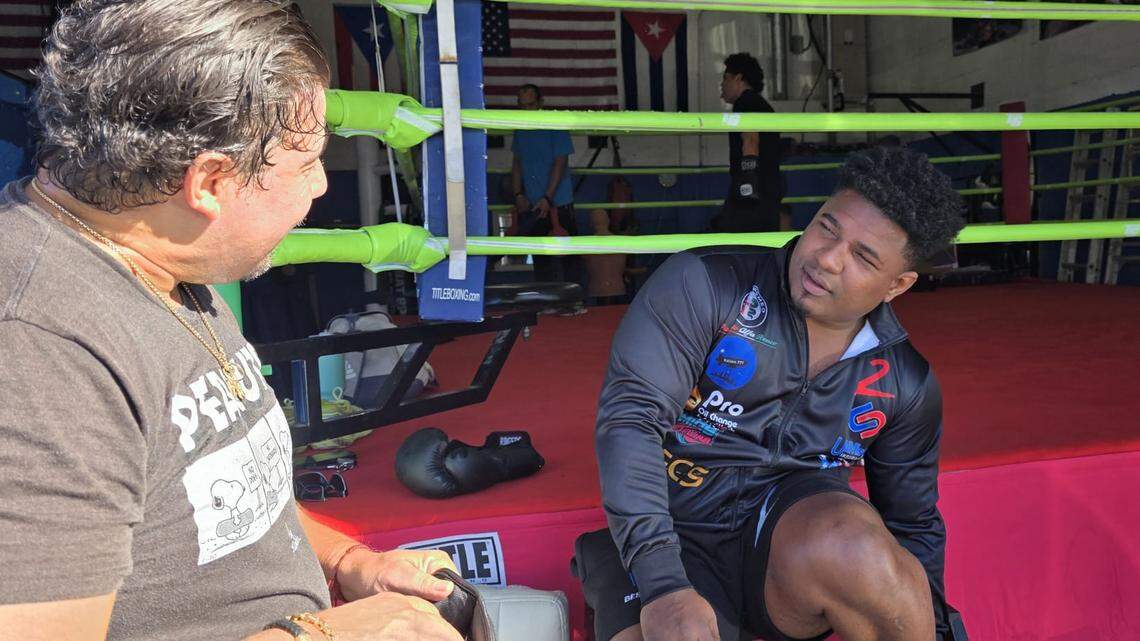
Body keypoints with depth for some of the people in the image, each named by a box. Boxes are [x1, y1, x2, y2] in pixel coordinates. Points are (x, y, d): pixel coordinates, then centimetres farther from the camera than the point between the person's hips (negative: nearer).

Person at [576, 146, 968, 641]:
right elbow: (629, 416, -20)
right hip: (676, 538, -2)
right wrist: (663, 585, -29)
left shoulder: (904, 382, 5)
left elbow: (915, 525, 17)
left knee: (852, 548, -33)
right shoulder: (703, 285, -10)